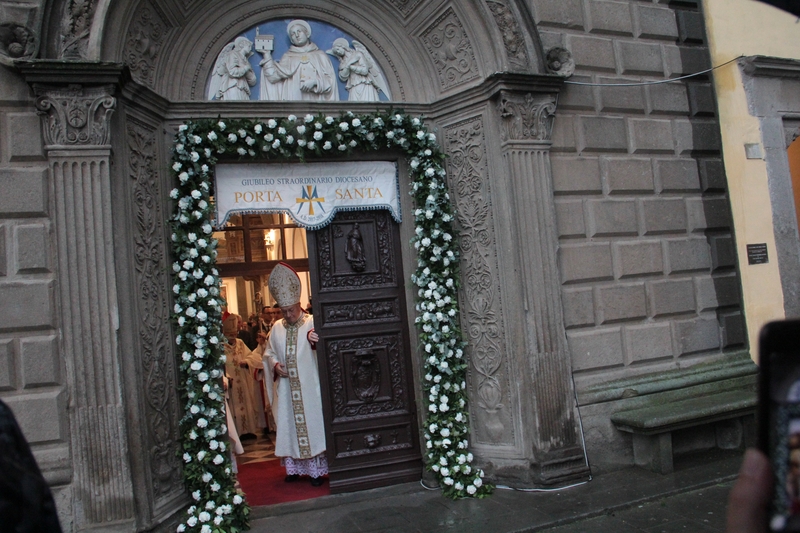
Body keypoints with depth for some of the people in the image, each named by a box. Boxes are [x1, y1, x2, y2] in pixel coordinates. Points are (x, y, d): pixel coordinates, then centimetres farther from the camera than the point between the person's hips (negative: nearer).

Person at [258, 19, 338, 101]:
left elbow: (330, 80, 5)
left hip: (315, 100, 0)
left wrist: (315, 82, -12)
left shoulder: (320, 56, 14)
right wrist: (267, 55, 5)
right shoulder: (288, 57, 17)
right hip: (293, 99, 1)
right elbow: (273, 76, 4)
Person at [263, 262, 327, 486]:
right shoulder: (276, 328, 10)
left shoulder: (312, 323, -4)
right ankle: (294, 467, 23)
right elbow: (269, 353, 16)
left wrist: (315, 339, -42)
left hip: (310, 386, -4)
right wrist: (275, 364, -5)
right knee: (289, 425, 10)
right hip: (287, 388, 4)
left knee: (312, 423, -1)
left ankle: (316, 470, 7)